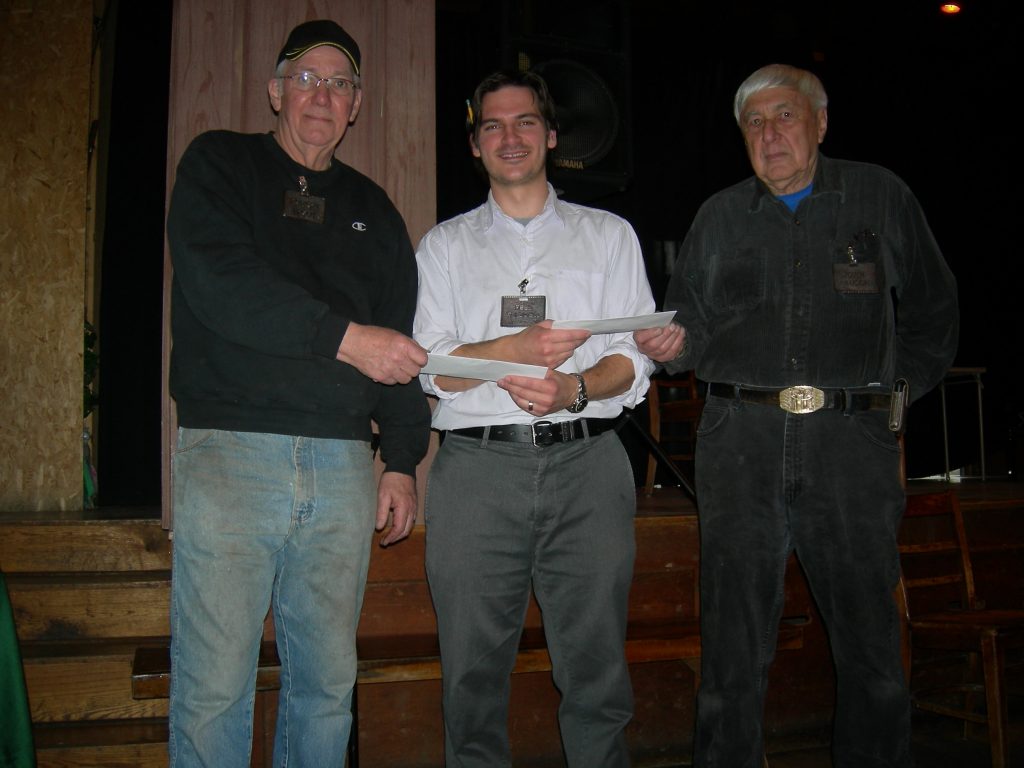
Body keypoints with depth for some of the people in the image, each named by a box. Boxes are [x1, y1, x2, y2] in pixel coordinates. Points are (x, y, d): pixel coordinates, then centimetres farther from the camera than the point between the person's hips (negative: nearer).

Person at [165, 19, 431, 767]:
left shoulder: (372, 209, 21)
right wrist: (344, 336, -14)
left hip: (342, 464, 4)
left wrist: (403, 460, 9)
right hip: (231, 451, -3)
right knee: (214, 684, -3)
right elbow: (218, 281, -10)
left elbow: (402, 341, 18)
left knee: (328, 682, 8)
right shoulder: (219, 163, 9)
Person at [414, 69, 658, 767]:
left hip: (587, 463, 0)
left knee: (596, 665, 1)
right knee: (475, 669, 3)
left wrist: (572, 387, -14)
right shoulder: (446, 245, 15)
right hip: (478, 466, 1)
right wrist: (514, 349, -14)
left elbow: (634, 361, 6)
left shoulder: (610, 235, 15)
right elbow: (435, 371, 4)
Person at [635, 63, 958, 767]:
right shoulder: (721, 216, 14)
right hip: (741, 442, 1)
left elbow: (932, 311, 17)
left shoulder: (879, 196, 10)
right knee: (735, 639, 4)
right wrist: (670, 342, -9)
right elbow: (695, 327, 13)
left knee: (869, 637, 5)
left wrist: (894, 398, 10)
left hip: (851, 443, -1)